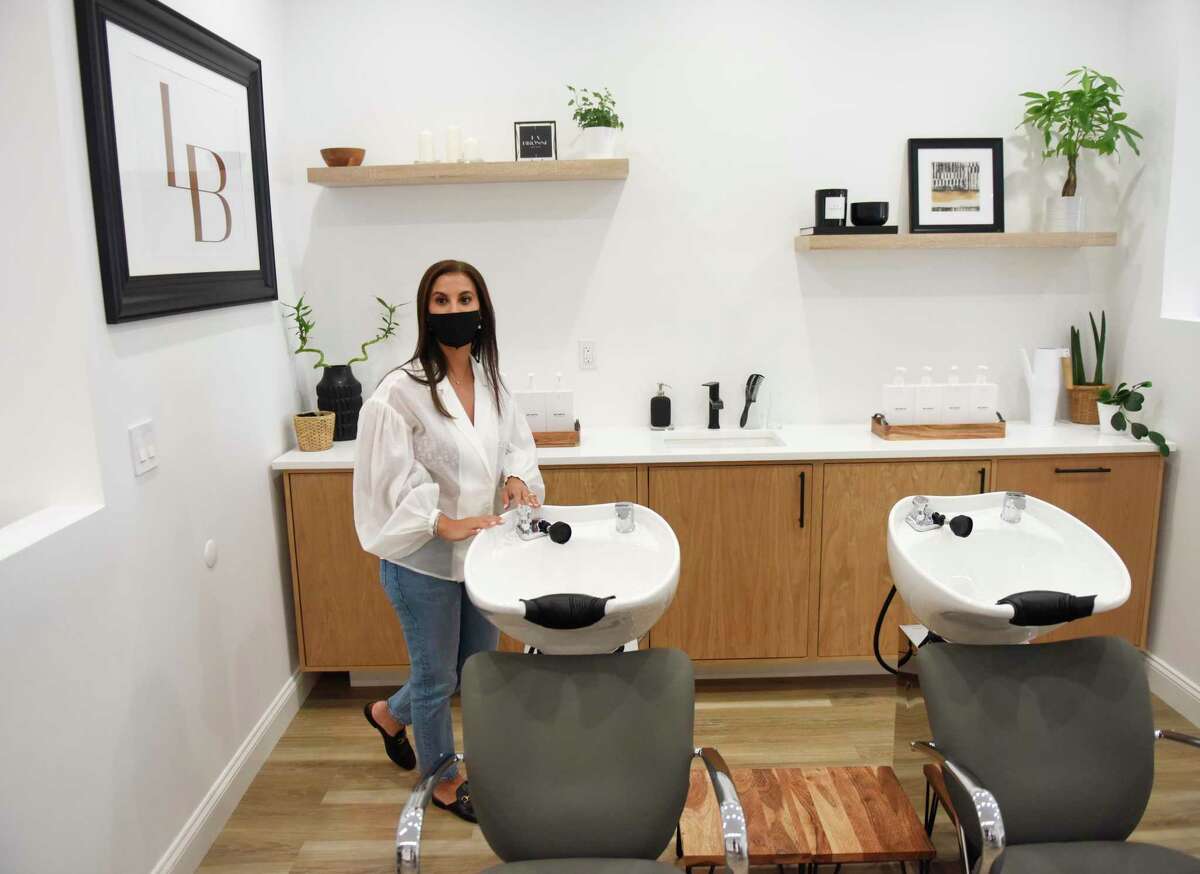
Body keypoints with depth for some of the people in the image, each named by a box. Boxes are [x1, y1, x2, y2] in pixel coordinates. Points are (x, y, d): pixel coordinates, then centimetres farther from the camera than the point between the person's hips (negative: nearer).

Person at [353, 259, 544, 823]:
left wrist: (517, 476, -9)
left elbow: (517, 443, 11)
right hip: (424, 562, -7)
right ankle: (441, 778, 40)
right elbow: (392, 480, -18)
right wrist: (446, 524, -25)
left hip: (480, 554, 7)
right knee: (437, 676, 13)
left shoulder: (491, 383, 2)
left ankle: (390, 714, 50)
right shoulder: (400, 392, -18)